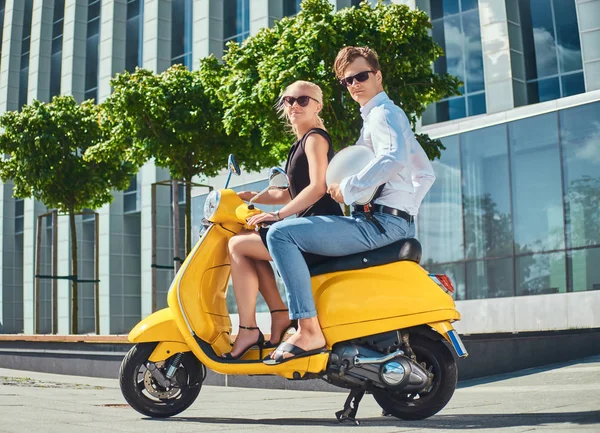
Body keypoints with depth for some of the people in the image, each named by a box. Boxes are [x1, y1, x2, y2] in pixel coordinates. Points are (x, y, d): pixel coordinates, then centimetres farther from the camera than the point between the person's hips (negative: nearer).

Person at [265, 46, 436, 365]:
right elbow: (425, 173, 31)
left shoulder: (383, 113, -4)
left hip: (380, 223, -11)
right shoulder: (383, 116, 26)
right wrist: (407, 210, 23)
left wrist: (349, 188, -20)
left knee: (281, 233, -21)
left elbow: (394, 158, -27)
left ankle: (309, 332, -28)